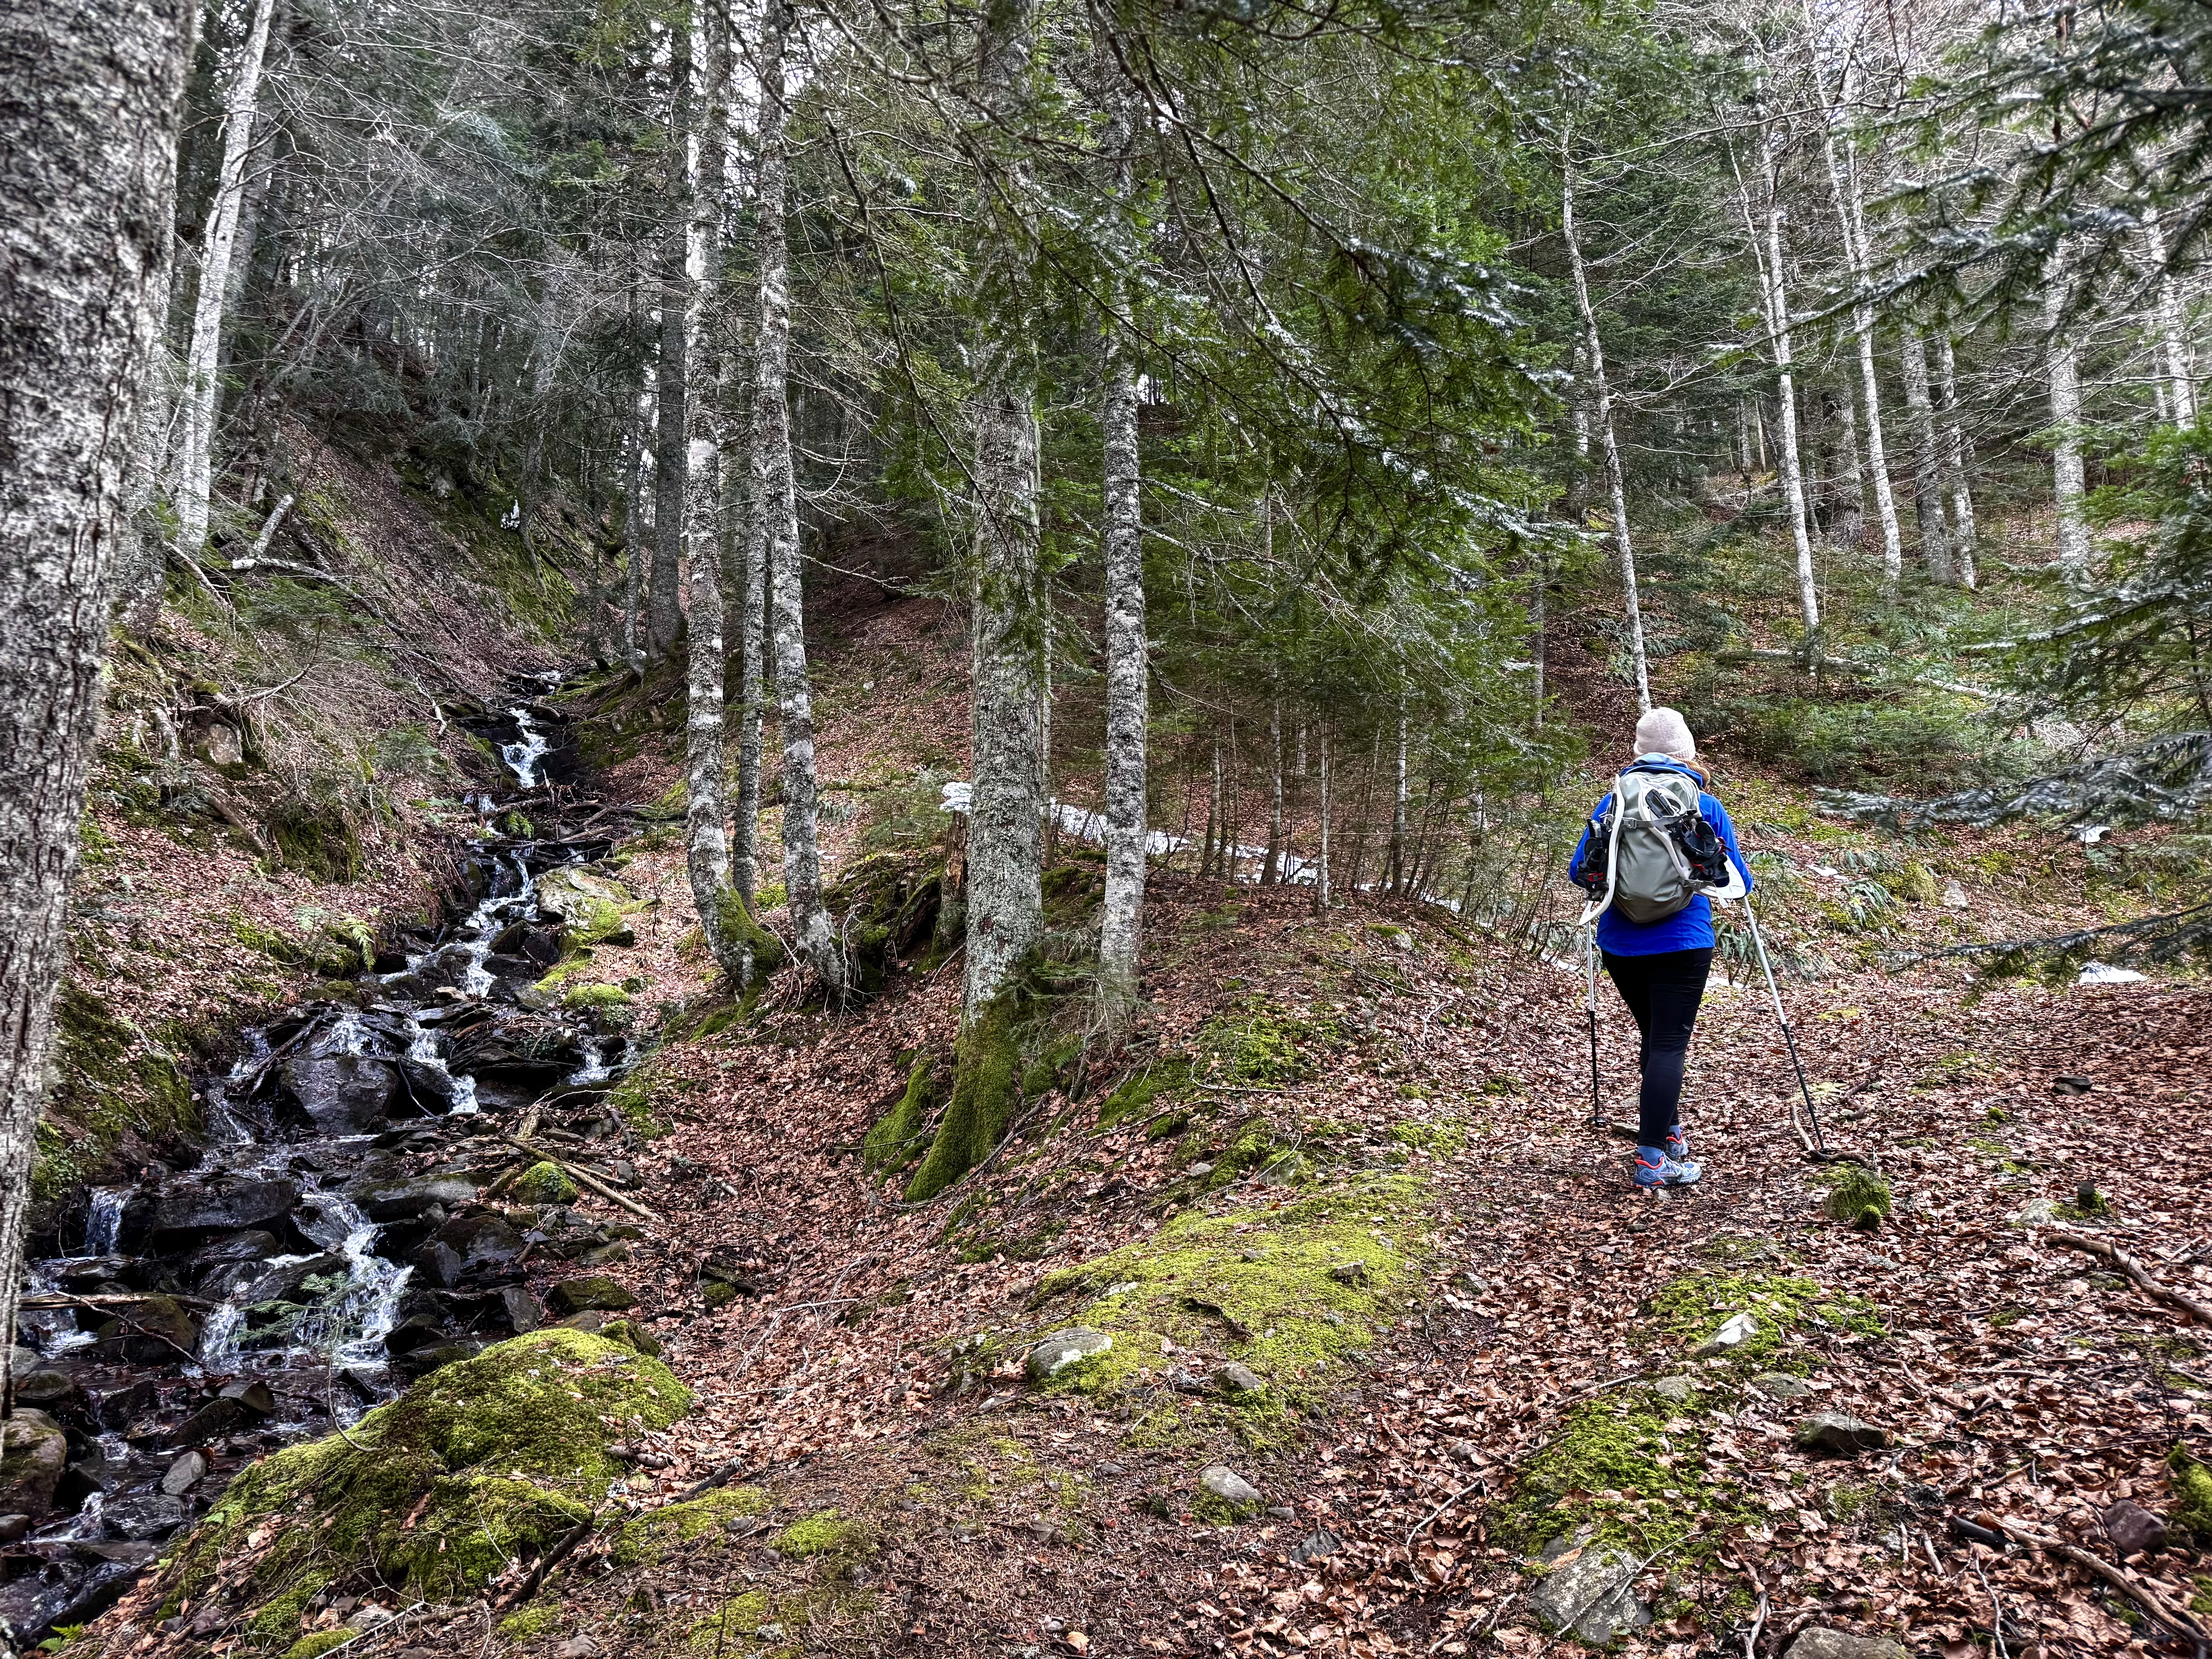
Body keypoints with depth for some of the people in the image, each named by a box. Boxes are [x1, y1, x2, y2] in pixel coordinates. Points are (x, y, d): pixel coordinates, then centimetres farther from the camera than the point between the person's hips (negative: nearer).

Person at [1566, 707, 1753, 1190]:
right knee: (1669, 1043, -3)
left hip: (1620, 944, 3)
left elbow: (1579, 871, 5)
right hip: (1682, 944, -3)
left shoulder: (1614, 801, 4)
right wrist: (1743, 879, 29)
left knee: (1653, 1035, 20)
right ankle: (1653, 1159, -9)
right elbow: (1737, 881, 6)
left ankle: (1669, 1134, 28)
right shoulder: (1706, 806, 0)